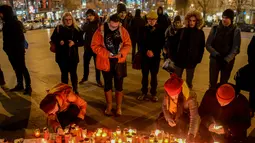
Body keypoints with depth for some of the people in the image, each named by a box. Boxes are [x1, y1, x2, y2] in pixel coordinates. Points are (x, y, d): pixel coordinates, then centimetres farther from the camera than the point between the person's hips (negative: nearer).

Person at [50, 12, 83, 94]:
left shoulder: (76, 29, -1)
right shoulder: (59, 28, -1)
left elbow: (81, 42, 1)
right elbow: (53, 38, 8)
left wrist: (74, 43, -19)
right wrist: (59, 42, -12)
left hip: (73, 55, 0)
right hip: (61, 56, 0)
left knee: (73, 73, 7)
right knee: (64, 73, 11)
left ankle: (75, 90, 24)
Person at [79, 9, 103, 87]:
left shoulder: (99, 23, -6)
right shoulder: (87, 24, 3)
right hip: (88, 47, 3)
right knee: (85, 62, 13)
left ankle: (98, 79, 22)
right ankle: (85, 77, 33)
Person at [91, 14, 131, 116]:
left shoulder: (123, 30, -3)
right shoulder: (100, 31, -9)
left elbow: (128, 45, -1)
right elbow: (95, 45, -10)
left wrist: (121, 53, -20)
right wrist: (106, 54, -21)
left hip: (119, 61, 1)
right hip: (106, 62, -1)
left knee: (119, 85, 7)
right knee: (107, 85, 12)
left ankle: (119, 107, 23)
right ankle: (109, 106, 29)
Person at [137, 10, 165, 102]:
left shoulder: (160, 30, 0)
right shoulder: (143, 29, 0)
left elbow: (161, 43, -1)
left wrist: (153, 52, -12)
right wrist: (147, 51, -14)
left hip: (156, 56, 0)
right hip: (144, 55, 0)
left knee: (154, 75, 8)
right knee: (145, 75, 8)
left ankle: (154, 93, 20)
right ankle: (144, 92, 22)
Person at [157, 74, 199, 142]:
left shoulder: (190, 98, -36)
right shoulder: (167, 95, -23)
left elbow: (194, 116, -42)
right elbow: (164, 105, -4)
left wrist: (191, 134, -51)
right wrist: (168, 119, -19)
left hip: (186, 117, -4)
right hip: (172, 116, 4)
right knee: (160, 122, -15)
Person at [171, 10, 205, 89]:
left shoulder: (200, 33, -1)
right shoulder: (181, 31, -1)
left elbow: (201, 47, 3)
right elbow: (175, 44, 1)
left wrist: (198, 59, -3)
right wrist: (173, 56, -4)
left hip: (192, 60, 0)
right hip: (179, 59, 1)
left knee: (189, 81, 14)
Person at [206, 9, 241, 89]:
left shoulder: (236, 31, -5)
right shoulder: (215, 28, -3)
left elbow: (236, 48, -7)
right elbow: (208, 44, -4)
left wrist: (226, 60, -21)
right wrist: (216, 54, -20)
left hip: (228, 62, 0)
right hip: (214, 60, 1)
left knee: (223, 84, 12)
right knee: (212, 83, 7)